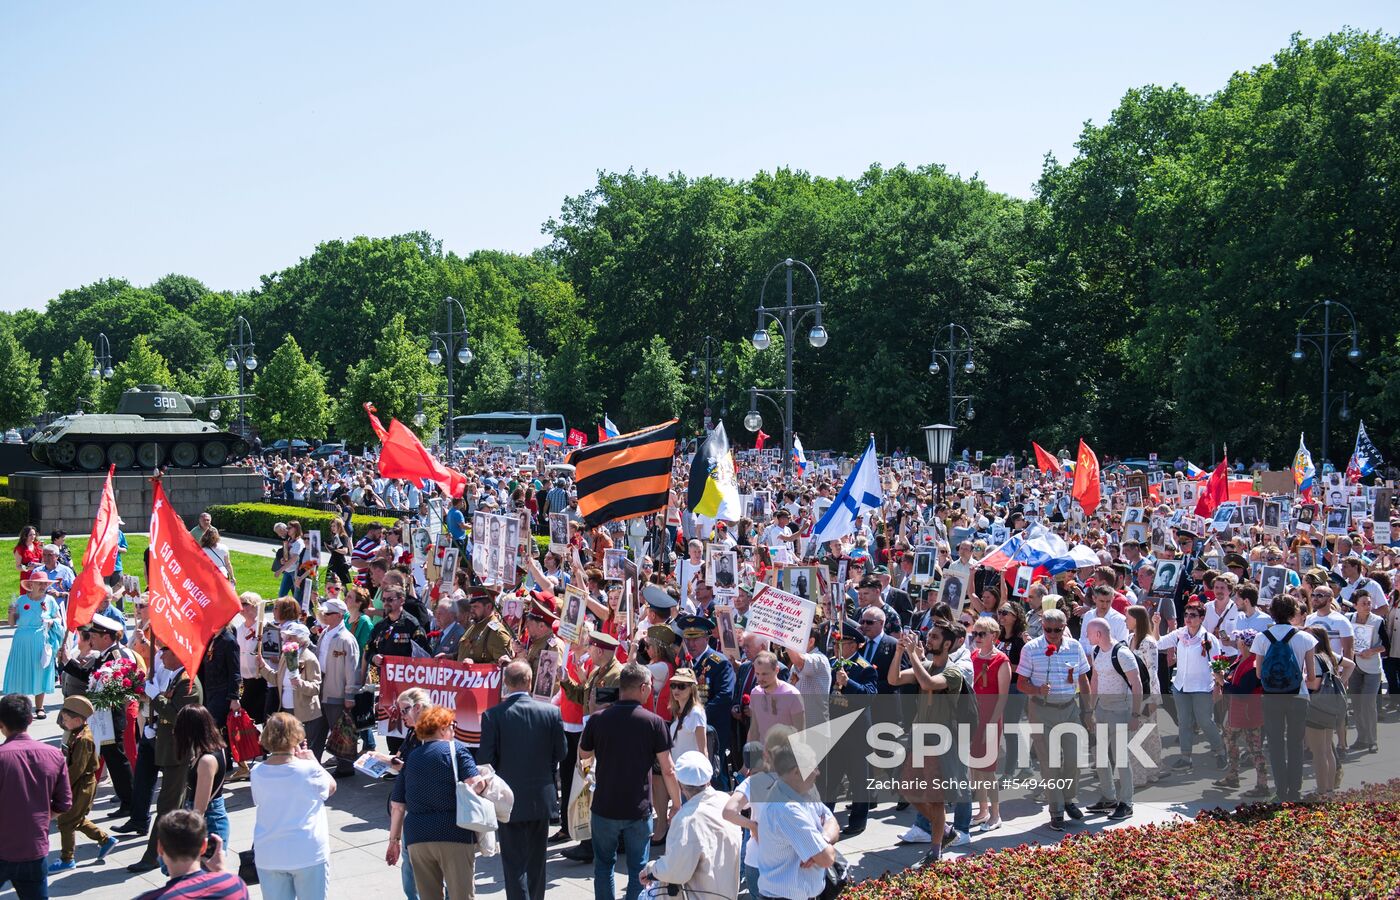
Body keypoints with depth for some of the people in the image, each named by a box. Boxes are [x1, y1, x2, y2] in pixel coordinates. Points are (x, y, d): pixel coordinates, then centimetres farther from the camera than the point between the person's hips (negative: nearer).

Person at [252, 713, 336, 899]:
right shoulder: (309, 769, -14)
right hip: (308, 854, -3)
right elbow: (331, 787, 4)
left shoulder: (257, 773, -5)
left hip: (269, 857, 3)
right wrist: (311, 760, 9)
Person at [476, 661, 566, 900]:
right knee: (536, 860, 18)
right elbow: (560, 753, 1)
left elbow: (485, 760, -11)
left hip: (510, 799, -3)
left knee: (514, 862, 3)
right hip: (542, 797, 3)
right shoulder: (551, 711, -7)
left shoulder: (493, 715, -13)